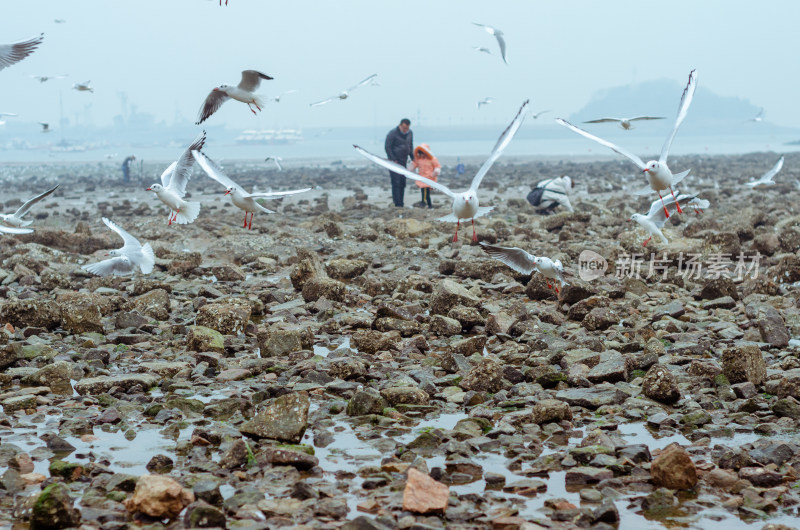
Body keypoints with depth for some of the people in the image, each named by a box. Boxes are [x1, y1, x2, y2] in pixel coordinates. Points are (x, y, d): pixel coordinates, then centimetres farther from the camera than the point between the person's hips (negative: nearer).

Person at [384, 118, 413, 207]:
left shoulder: (410, 133, 8)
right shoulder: (393, 133, -12)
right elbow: (387, 147, -12)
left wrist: (412, 158, 9)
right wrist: (393, 160, -16)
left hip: (404, 162, 7)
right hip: (394, 162, -6)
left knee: (402, 183, 6)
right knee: (396, 183, -11)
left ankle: (401, 204, 11)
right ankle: (398, 204, -14)